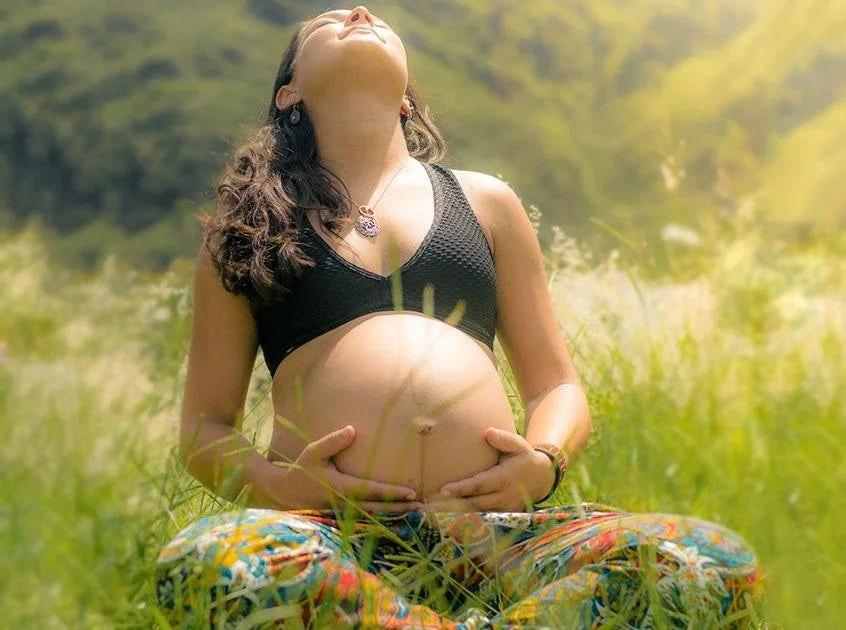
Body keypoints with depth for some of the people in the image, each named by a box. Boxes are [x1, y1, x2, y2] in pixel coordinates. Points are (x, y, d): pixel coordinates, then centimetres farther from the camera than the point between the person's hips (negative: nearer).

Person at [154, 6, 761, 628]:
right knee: (204, 564, -39)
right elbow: (204, 427, 16)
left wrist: (546, 461, -1)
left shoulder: (484, 201, 24)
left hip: (485, 528, 2)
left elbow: (556, 386, 22)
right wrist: (277, 484, -6)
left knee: (716, 563, -26)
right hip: (329, 530, -1)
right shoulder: (250, 225, 19)